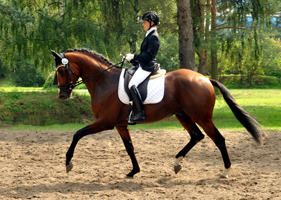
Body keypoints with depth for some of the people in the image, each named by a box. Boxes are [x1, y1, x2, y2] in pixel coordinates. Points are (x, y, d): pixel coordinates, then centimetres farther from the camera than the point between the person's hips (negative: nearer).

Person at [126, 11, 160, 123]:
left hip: (148, 67, -11)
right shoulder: (149, 35, 18)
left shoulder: (153, 37, -14)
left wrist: (134, 57, -18)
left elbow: (148, 55, -21)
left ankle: (141, 113, -27)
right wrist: (132, 59, 14)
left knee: (132, 85, -26)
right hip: (143, 66, 11)